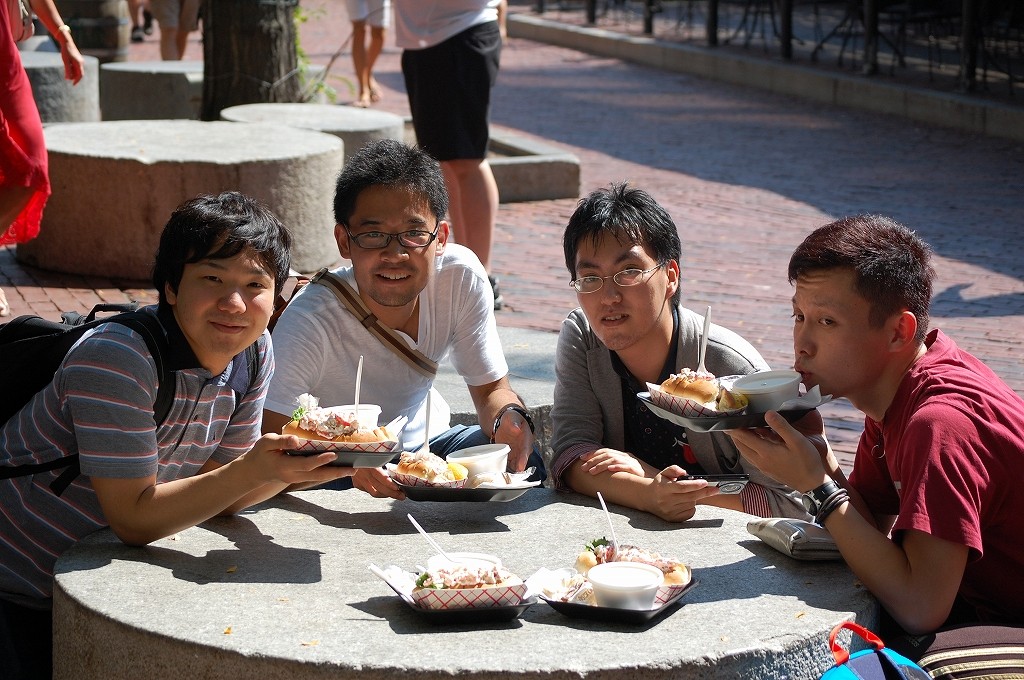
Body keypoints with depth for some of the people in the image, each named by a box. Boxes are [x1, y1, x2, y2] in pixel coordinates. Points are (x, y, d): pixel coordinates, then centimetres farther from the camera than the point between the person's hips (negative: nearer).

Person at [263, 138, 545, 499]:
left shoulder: (462, 277, -17)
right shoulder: (311, 321, -28)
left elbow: (491, 390, -6)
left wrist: (509, 419, -31)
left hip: (425, 440, 5)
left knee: (525, 462, -22)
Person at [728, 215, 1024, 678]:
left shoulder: (941, 421, -29)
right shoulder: (894, 388, 1)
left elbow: (919, 608, -32)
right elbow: (873, 525, 5)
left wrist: (816, 485, -27)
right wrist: (810, 450, -11)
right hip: (974, 601, 9)